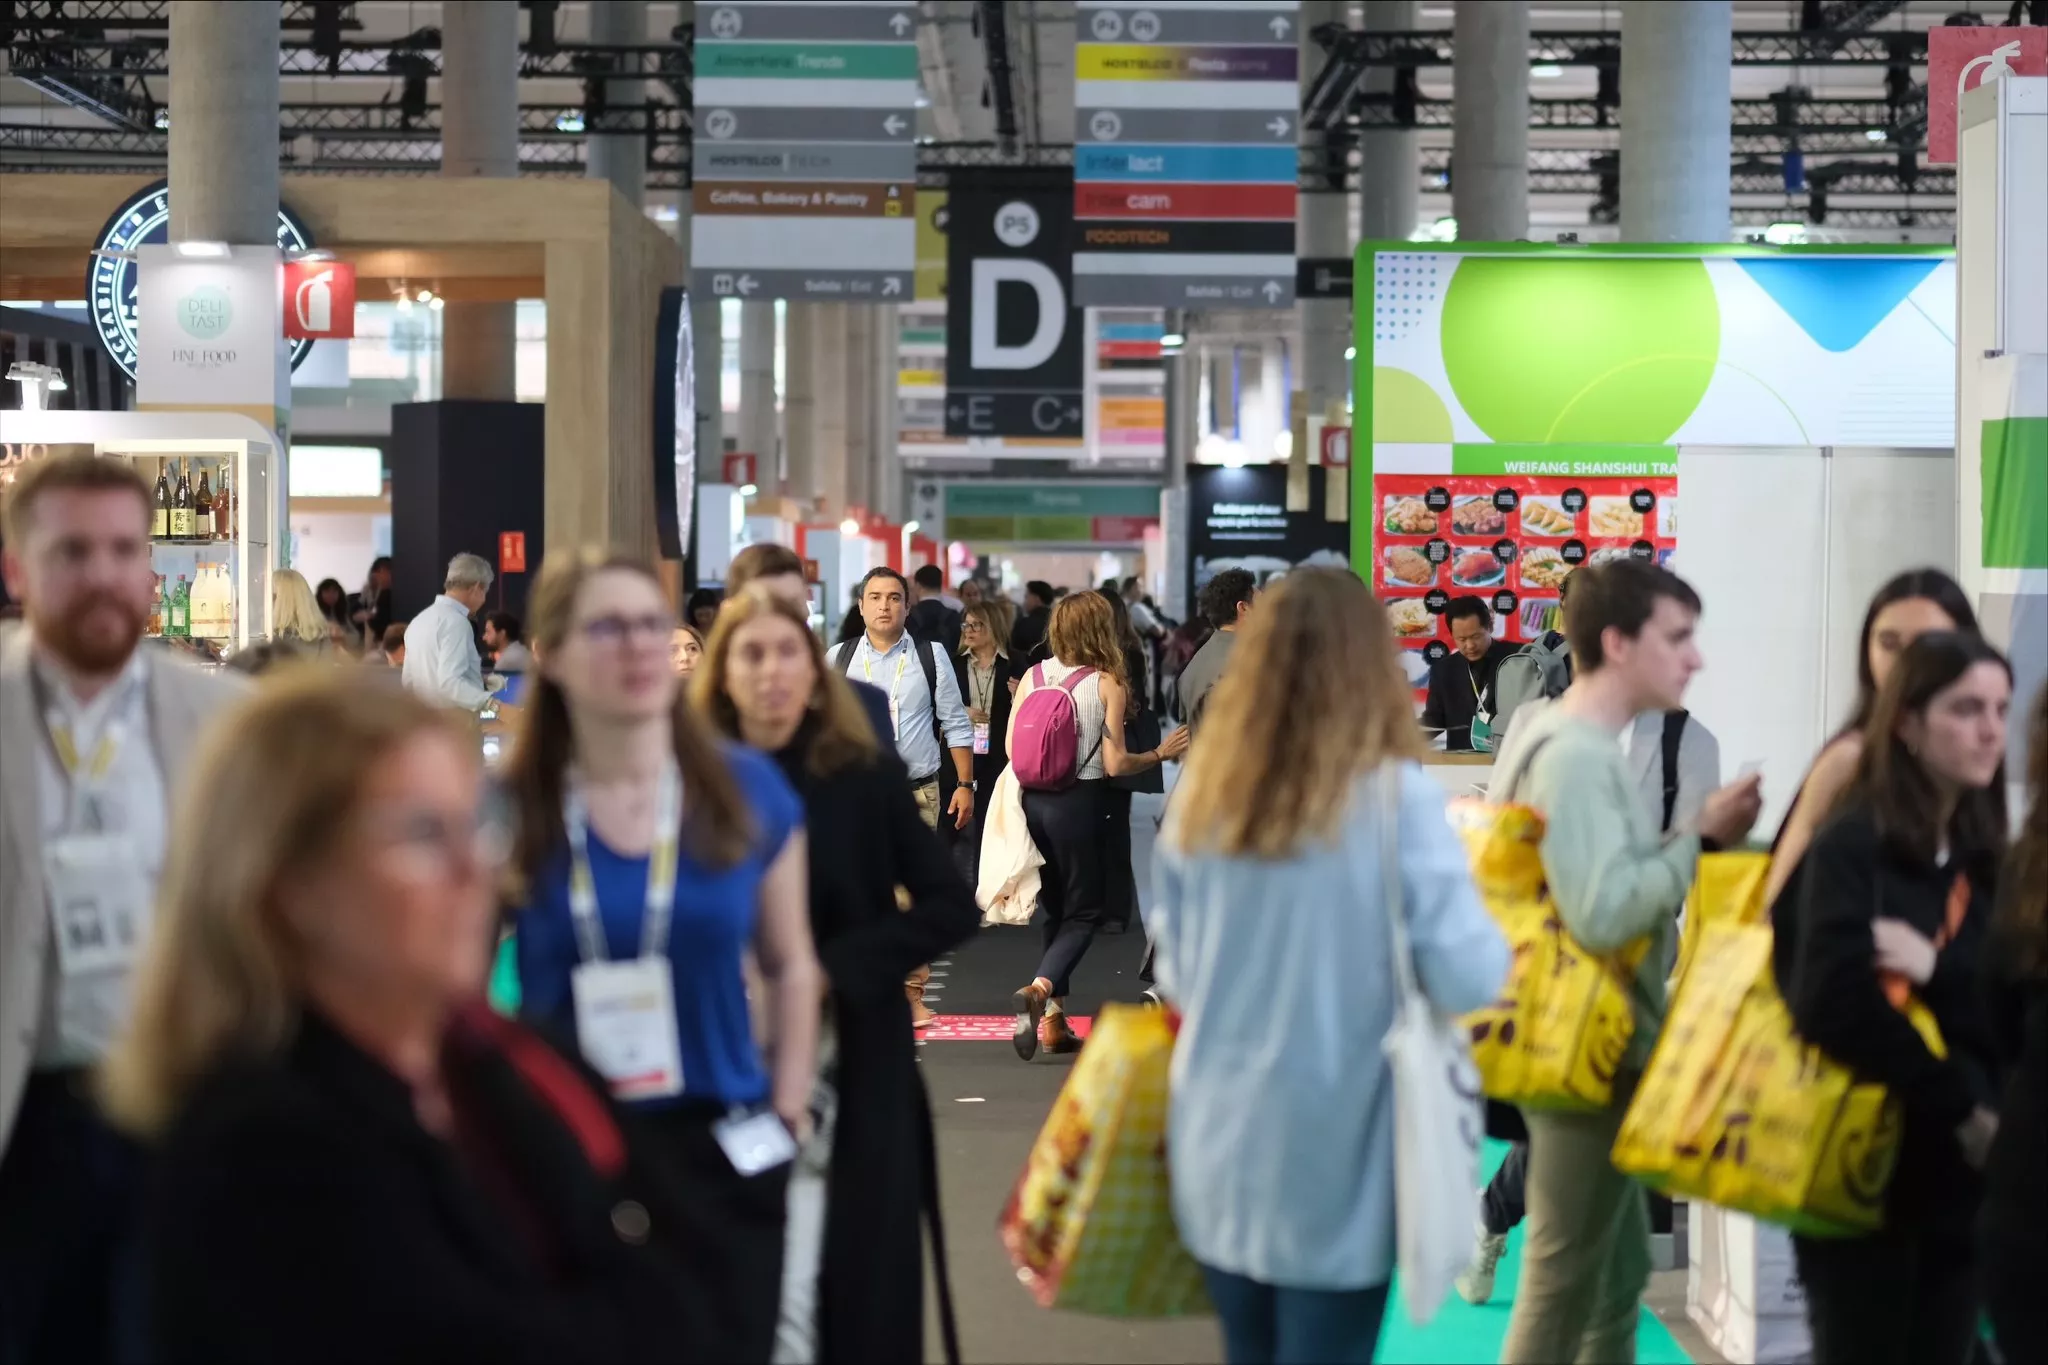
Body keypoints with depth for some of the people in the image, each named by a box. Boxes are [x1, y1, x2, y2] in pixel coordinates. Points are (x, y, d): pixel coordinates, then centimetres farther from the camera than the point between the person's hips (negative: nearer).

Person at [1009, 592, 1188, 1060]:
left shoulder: (1031, 677, 3)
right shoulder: (1106, 684, -9)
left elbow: (1011, 748, 5)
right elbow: (1114, 764, -12)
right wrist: (1161, 753, 4)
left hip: (1034, 801, 5)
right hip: (1079, 803, -5)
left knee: (1055, 910, 18)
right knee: (1084, 912, 6)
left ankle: (1054, 1020, 16)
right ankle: (1038, 990, -20)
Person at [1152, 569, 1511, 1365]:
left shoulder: (1204, 790, 0)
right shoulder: (1393, 794, -13)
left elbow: (1175, 972, 8)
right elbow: (1470, 978, -13)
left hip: (1217, 1148, 4)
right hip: (1330, 1159, -4)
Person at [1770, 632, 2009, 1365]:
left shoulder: (1985, 854, 10)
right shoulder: (1851, 843, -9)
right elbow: (1834, 1003, -21)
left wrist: (1938, 969, -19)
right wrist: (1961, 1107, -16)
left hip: (1959, 1172, 6)